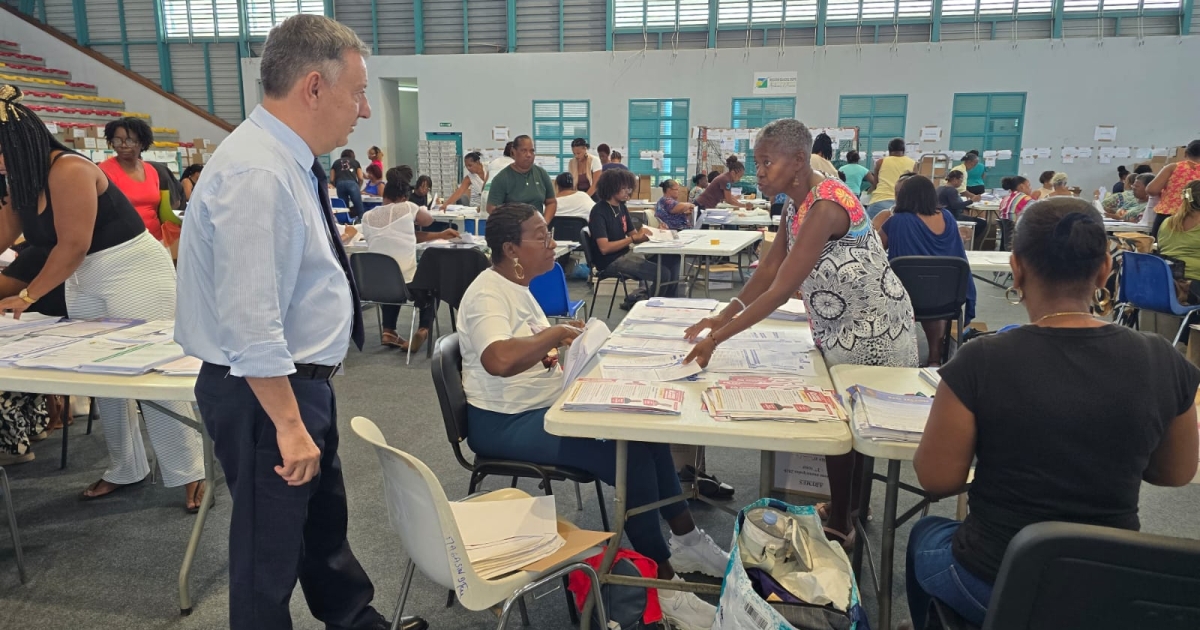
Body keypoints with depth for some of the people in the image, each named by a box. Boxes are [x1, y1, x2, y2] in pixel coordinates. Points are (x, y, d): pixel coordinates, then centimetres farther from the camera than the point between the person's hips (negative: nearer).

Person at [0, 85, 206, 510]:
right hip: (83, 281, 9)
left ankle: (189, 474, 0)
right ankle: (125, 469, 20)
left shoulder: (68, 170, -19)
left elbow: (73, 245, -20)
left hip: (134, 273, -9)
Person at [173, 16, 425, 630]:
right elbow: (250, 322, -29)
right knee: (271, 544, 9)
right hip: (265, 392, -10)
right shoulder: (257, 174, -25)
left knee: (325, 517, 25)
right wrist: (289, 424, -25)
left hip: (301, 379, 10)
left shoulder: (286, 162, 6)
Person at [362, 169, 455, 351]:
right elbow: (428, 220, 13)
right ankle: (423, 329, 9)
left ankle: (388, 331, 28)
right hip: (407, 284, -4)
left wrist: (439, 235, 19)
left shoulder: (367, 217, 7)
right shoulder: (406, 208, -7)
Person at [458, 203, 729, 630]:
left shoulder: (516, 286, 10)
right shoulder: (488, 295, -20)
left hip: (543, 405, 10)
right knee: (630, 455, -19)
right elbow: (499, 360, -40)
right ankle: (666, 582, -6)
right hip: (505, 423, -10)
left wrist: (563, 344, -3)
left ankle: (685, 539, 12)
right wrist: (557, 333, -26)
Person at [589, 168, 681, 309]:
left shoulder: (621, 207, 10)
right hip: (611, 261, -9)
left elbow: (634, 235, 12)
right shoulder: (599, 212, -16)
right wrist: (632, 238, -20)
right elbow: (604, 248, -24)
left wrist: (645, 233, -9)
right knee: (663, 274, -20)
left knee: (672, 259, -1)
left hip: (627, 253, 9)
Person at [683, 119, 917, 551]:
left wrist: (715, 339, -29)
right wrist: (723, 316, -2)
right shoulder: (797, 201, 2)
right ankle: (845, 515, 34)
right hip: (839, 328, 9)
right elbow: (770, 267, 5)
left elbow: (781, 291, -31)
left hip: (873, 330, -9)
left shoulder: (824, 206, -28)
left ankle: (840, 528, 21)